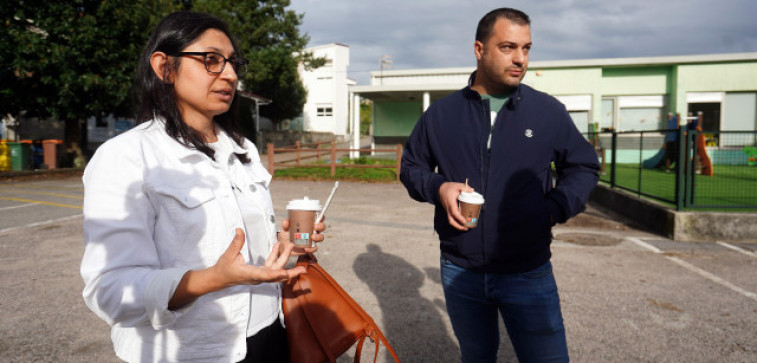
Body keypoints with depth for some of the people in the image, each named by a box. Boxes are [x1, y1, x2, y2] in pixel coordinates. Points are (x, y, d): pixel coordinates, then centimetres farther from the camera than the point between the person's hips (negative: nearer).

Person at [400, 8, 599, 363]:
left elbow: (584, 167, 8)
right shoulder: (440, 114, 1)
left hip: (528, 273, -1)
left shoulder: (549, 111, -1)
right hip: (459, 272, 2)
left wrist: (554, 209, -9)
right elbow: (411, 166, 11)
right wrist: (437, 187, -10)